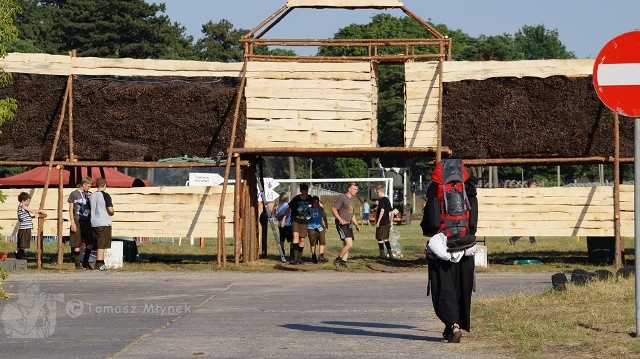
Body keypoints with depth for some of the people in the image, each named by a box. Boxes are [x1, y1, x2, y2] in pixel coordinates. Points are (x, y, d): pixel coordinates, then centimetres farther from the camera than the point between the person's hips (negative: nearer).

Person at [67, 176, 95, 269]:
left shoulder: (89, 195, 13)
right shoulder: (74, 194, 1)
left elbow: (92, 208, 16)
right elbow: (71, 209, 0)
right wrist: (72, 222, -8)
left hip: (87, 221, 4)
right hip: (77, 221, -4)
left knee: (90, 243, 0)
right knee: (77, 244, -1)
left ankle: (85, 262, 13)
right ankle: (77, 263, 5)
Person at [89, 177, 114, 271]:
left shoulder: (92, 196, 9)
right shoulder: (105, 195, -10)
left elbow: (90, 210, 14)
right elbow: (110, 210, -16)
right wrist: (112, 212, 5)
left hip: (94, 224, 6)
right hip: (104, 223, -6)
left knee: (99, 245, 14)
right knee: (102, 245, -3)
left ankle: (100, 263, 18)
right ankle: (99, 264, -6)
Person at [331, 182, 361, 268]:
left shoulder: (351, 199, 19)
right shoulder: (342, 197, -8)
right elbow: (333, 209, -13)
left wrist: (357, 224, 22)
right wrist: (341, 220, -21)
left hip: (348, 225, 9)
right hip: (342, 225, -9)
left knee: (346, 245, 7)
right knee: (349, 244, -17)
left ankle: (343, 262, 12)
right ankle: (337, 260, -5)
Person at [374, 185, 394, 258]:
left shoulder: (381, 200, -12)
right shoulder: (387, 200, 15)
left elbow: (382, 210, -23)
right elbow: (392, 212, 18)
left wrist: (378, 221, -21)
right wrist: (390, 222, 23)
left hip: (381, 223, -9)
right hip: (387, 223, 9)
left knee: (380, 239, 0)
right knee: (386, 239, 16)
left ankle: (382, 254, 1)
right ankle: (390, 253, 14)